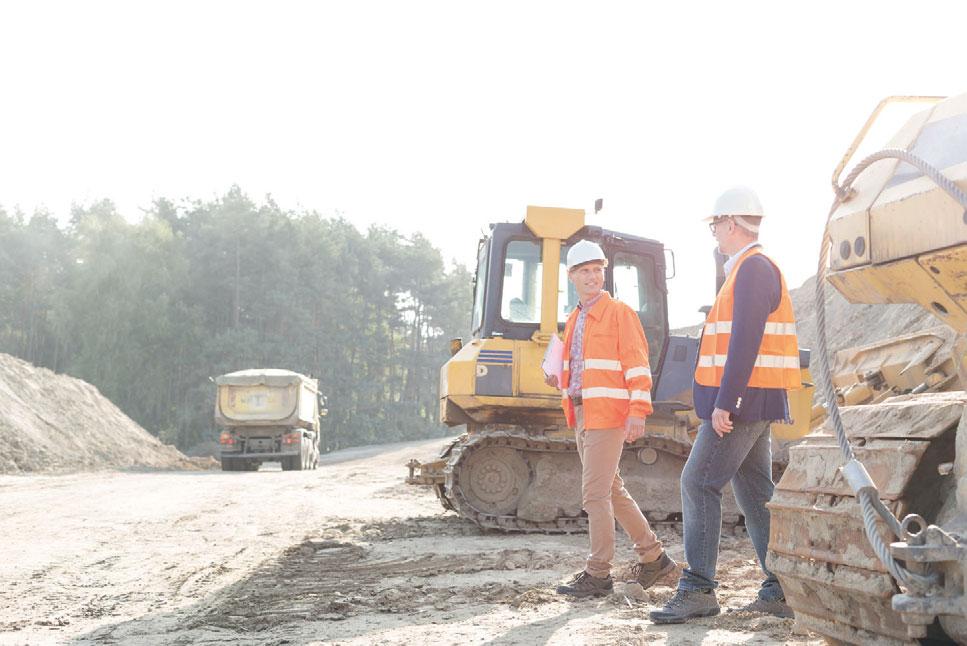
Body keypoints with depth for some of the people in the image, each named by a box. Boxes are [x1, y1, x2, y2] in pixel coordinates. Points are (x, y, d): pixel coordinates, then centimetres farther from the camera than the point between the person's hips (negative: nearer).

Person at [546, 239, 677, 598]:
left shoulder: (619, 313, -6)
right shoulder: (574, 320, 18)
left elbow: (637, 366, -12)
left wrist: (638, 411, -20)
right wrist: (560, 382, 7)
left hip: (607, 416, -9)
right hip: (582, 416, 9)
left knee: (594, 493, -9)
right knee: (611, 490, 14)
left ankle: (598, 574, -1)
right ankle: (653, 556, 25)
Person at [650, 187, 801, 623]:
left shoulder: (753, 268, -13)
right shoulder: (752, 269, 19)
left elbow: (745, 341, -21)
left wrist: (723, 404, -23)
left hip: (741, 403, -10)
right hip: (749, 405, 10)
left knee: (699, 484, -9)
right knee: (755, 493, 10)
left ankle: (697, 590, -8)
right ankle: (782, 590, 12)